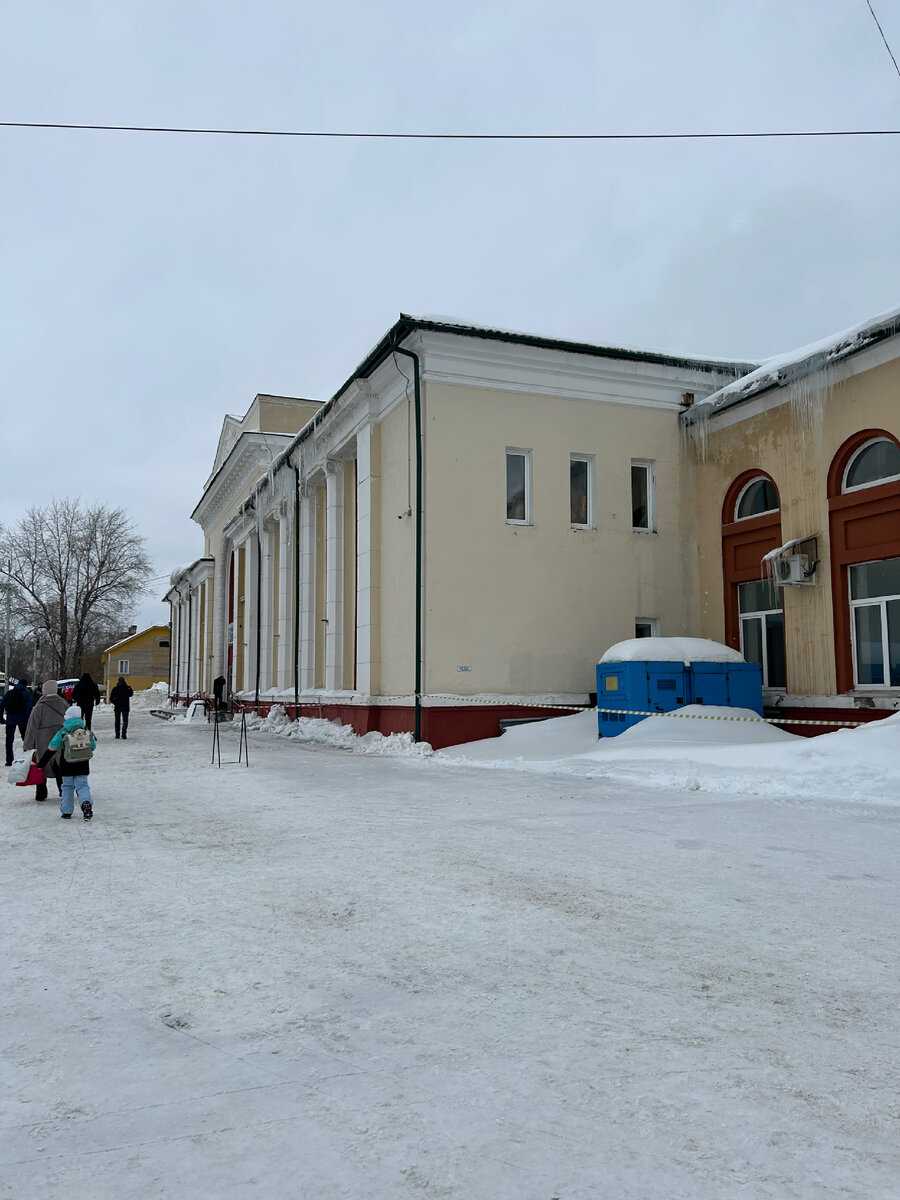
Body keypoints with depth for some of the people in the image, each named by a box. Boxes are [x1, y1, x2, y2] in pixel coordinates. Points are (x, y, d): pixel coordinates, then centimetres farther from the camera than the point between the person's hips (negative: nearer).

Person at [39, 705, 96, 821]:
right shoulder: (87, 732, -1)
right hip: (82, 767, 1)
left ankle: (66, 812, 16)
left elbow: (50, 749, -4)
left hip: (67, 767, -1)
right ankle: (86, 803, -22)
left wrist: (41, 763, 4)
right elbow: (93, 747, 11)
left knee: (67, 787, 13)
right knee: (82, 785, 6)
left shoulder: (62, 733, -8)